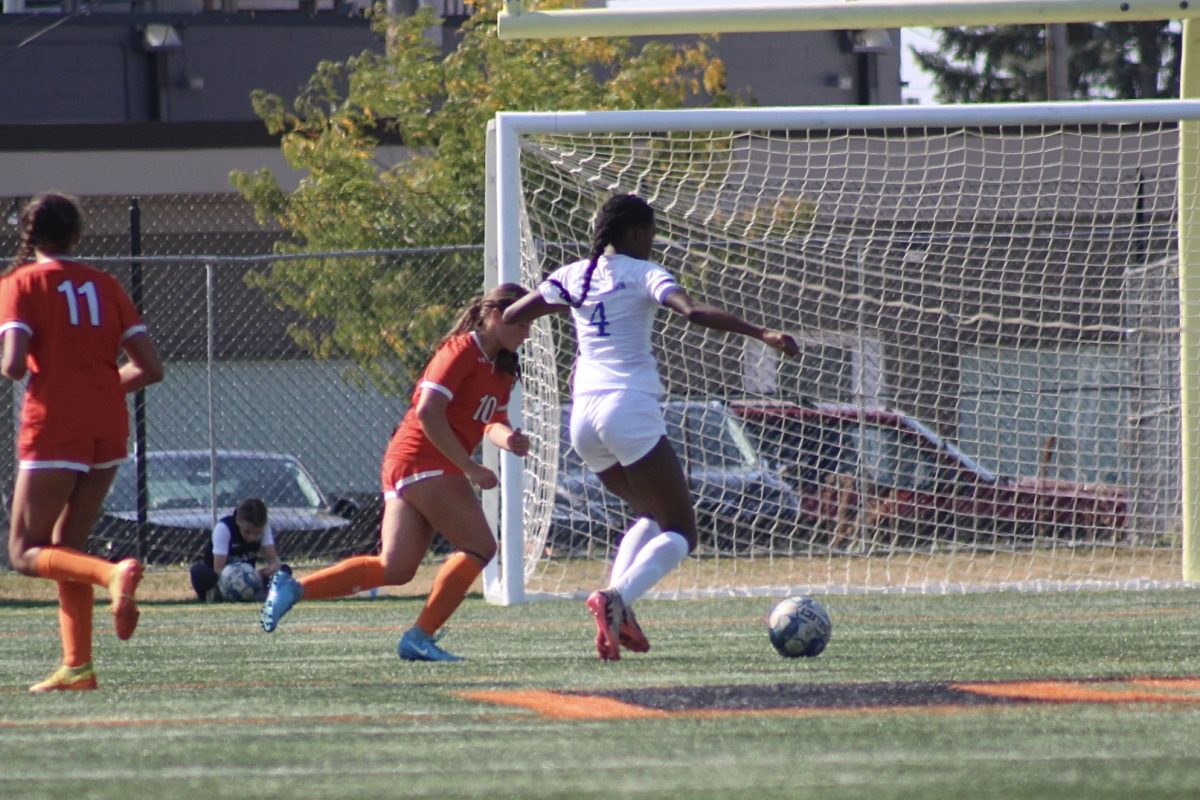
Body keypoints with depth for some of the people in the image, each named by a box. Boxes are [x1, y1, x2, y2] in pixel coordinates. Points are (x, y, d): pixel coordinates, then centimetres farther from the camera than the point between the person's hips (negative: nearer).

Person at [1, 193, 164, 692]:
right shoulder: (104, 285, 11)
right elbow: (150, 368, 6)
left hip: (54, 429, -5)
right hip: (109, 429, 5)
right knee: (66, 548, 16)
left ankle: (113, 573, -27)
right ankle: (77, 665, 7)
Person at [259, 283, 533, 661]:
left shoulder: (502, 369, 17)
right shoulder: (462, 351, -12)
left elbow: (493, 422, 15)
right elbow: (428, 412, -20)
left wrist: (508, 438, -10)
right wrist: (470, 468, -19)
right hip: (422, 462, -9)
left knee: (395, 568, 3)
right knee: (479, 546, -10)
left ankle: (294, 587, 3)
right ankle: (420, 636, -11)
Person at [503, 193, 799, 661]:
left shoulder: (573, 276, 13)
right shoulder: (643, 275, -2)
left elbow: (510, 317, 14)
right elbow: (695, 312, -18)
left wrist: (567, 304, 32)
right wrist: (761, 334, -22)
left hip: (584, 413, 6)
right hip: (630, 408, -6)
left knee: (652, 516, 24)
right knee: (679, 533, -3)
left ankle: (616, 604, 1)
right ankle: (617, 600, -29)